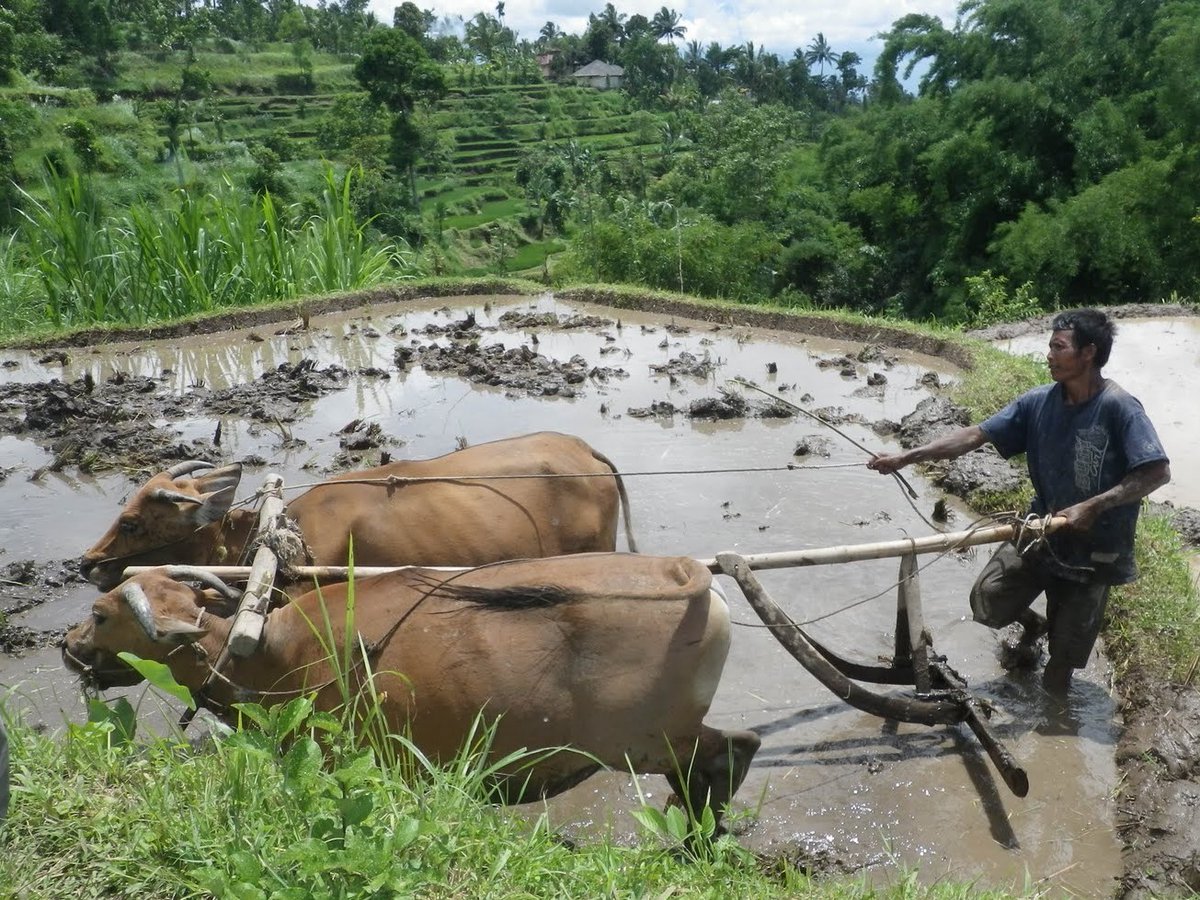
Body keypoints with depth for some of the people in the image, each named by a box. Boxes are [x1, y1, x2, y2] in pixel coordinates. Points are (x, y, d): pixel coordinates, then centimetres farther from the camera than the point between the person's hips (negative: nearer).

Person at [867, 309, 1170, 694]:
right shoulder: (1038, 402, -6)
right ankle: (1032, 624, 33)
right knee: (988, 599, -2)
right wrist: (906, 457, -15)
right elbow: (975, 435, -8)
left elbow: (1158, 472, -21)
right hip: (1041, 530, 4)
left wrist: (1093, 507, -28)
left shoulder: (1119, 408, -19)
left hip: (1094, 548, -4)